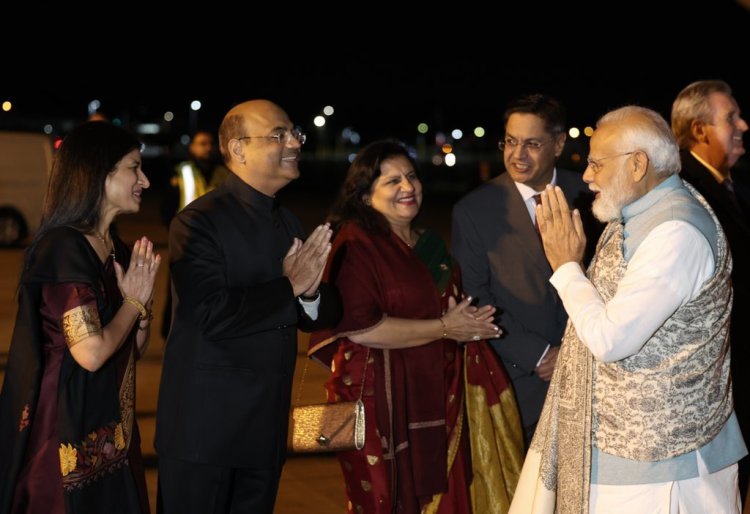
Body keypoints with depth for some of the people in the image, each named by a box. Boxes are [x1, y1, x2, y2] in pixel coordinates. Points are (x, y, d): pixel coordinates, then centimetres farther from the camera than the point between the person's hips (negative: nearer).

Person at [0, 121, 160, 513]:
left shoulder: (116, 248, 11)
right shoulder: (63, 248, -17)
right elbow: (91, 353, -23)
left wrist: (141, 300, -2)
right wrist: (134, 302, -7)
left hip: (112, 431, 9)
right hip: (69, 430, -9)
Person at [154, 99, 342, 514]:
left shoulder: (288, 223, 11)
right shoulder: (199, 221, -12)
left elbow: (320, 316, 10)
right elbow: (213, 315, -22)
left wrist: (310, 292, -13)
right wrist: (290, 287, -15)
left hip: (267, 429, 7)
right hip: (203, 427, -7)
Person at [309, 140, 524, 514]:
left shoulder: (429, 244, 14)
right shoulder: (356, 244, -10)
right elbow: (357, 327, -21)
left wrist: (468, 322, 3)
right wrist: (443, 328, -14)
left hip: (436, 400, 7)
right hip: (380, 401, -7)